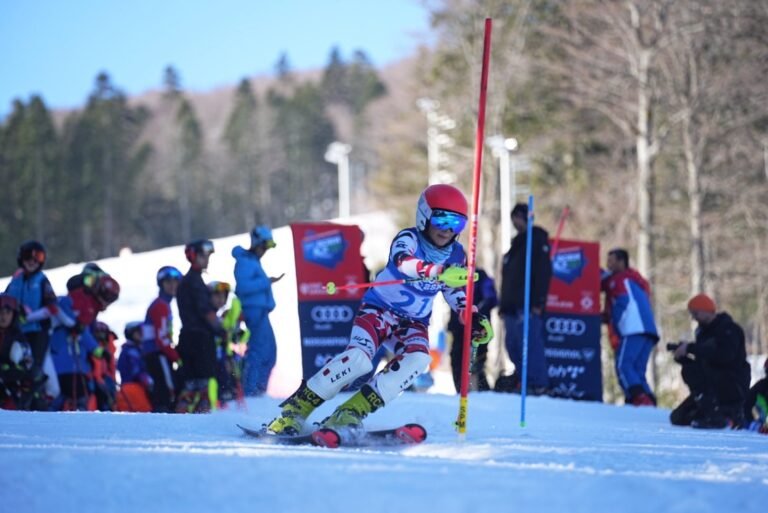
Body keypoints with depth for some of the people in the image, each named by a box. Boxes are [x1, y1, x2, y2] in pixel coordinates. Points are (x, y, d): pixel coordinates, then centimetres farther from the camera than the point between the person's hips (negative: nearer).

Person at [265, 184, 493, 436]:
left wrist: (475, 320, 2)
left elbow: (457, 293, 19)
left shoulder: (456, 255, 2)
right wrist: (440, 272, -56)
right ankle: (294, 409, -19)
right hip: (379, 310, -5)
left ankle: (349, 414, -25)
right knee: (359, 357, -30)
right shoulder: (409, 238, -16)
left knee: (417, 359, -28)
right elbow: (403, 261, -40)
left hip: (414, 323, 5)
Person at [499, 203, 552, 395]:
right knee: (513, 344, 5)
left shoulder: (537, 240, -1)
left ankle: (538, 383, -15)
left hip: (528, 305, -9)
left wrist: (538, 301, -19)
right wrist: (504, 304, 21)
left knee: (529, 342, -14)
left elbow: (543, 271, -11)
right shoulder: (517, 244, 25)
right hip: (512, 305, 9)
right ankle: (521, 380, 10)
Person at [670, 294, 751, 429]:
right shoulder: (703, 331, 15)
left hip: (734, 386, -9)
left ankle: (713, 415, -27)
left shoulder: (728, 329, -10)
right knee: (678, 418, 3)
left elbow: (724, 356, -29)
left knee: (690, 371, -29)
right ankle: (731, 414, 8)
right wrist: (682, 358, -8)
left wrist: (691, 348, -26)